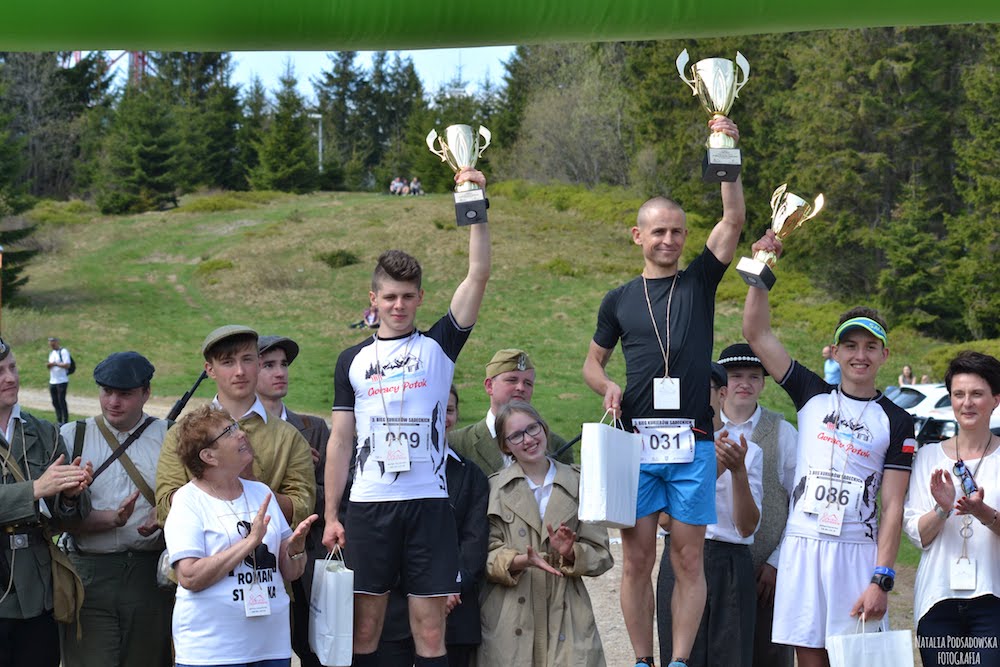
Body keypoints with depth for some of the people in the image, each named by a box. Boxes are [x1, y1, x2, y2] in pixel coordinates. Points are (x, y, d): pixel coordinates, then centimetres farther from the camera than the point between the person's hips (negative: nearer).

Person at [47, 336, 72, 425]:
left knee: (61, 401, -8)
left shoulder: (63, 351, -8)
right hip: (52, 381, 8)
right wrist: (49, 366, -1)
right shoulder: (51, 353, 18)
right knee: (55, 402, 9)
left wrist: (55, 364, -20)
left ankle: (65, 421, -4)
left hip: (62, 381, -8)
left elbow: (67, 365, -16)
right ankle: (59, 420, 16)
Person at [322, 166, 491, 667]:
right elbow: (340, 441, 11)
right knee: (365, 622, 2)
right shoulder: (353, 361, 11)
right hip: (368, 505, 1)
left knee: (430, 627, -1)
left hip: (428, 503, -1)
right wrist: (331, 515, 5)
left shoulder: (438, 345, 6)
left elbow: (478, 276, -5)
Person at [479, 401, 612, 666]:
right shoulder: (494, 488, 7)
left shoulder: (579, 484, 10)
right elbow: (486, 556, 0)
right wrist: (520, 561, -18)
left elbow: (601, 556, 8)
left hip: (566, 619, 1)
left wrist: (569, 553, -11)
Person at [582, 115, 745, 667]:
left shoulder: (700, 281, 8)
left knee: (688, 559, -1)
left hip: (692, 441, -1)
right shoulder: (620, 300, 12)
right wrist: (606, 386, -2)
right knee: (637, 559, 0)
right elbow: (592, 361, 21)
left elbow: (734, 219, -3)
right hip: (635, 439, 1)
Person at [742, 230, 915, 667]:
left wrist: (881, 579, -10)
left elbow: (892, 507, -2)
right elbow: (756, 334, 7)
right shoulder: (812, 395, 10)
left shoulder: (896, 421, 4)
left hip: (857, 550, -2)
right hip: (802, 545, 2)